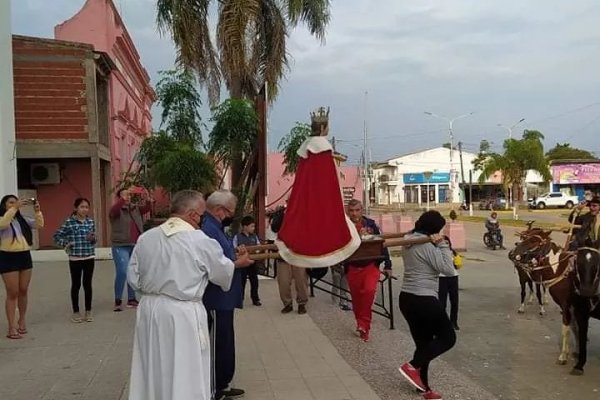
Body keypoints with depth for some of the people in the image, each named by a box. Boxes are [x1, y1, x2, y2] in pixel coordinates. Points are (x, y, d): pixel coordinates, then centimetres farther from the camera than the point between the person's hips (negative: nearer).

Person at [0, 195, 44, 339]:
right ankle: (12, 327, 3)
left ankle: (22, 320, 29)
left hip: (25, 256, 5)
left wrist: (37, 211, -13)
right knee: (12, 293, -3)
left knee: (23, 291, 12)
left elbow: (39, 225, 1)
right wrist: (14, 208, -30)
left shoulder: (23, 219, 10)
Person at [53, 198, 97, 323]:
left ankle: (88, 311, 18)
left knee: (87, 284, 8)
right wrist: (65, 244, -11)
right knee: (76, 285, 7)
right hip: (75, 258, -2)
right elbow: (56, 236, 1)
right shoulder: (69, 222, -6)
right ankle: (76, 312, 18)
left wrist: (92, 238, -10)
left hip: (89, 257, 3)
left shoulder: (91, 222, 4)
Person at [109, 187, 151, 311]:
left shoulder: (135, 208, 10)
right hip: (121, 247, -5)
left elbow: (146, 208, -5)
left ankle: (131, 299, 20)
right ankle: (118, 301, -2)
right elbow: (113, 210, -26)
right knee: (122, 273, -13)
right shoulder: (116, 210, -4)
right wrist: (123, 199, -38)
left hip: (135, 246, 5)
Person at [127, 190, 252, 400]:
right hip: (183, 314, -5)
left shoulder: (145, 238, -1)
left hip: (149, 310, 5)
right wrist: (238, 263, 21)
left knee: (151, 372, 19)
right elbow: (224, 272, 1)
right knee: (185, 376, 9)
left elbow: (133, 279, 4)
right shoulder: (201, 241, -14)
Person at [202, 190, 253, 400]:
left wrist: (235, 254, 5)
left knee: (224, 344, 20)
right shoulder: (208, 229, -22)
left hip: (221, 298, 11)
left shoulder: (215, 227, 13)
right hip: (217, 298, -11)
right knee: (220, 345, 0)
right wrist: (239, 263, -20)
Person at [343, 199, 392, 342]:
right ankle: (362, 325, 31)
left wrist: (387, 265, 1)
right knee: (356, 298, 10)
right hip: (353, 268, 2)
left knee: (369, 291, -24)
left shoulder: (371, 224, -3)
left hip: (371, 265, -1)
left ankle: (363, 324, -9)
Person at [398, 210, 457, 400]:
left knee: (423, 343, 17)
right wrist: (442, 244, -12)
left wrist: (437, 245, -1)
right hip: (424, 300, -9)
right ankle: (412, 366, -2)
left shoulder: (409, 241, 10)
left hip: (407, 298, 9)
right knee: (448, 338, 9)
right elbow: (448, 269, -16)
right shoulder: (427, 246, -18)